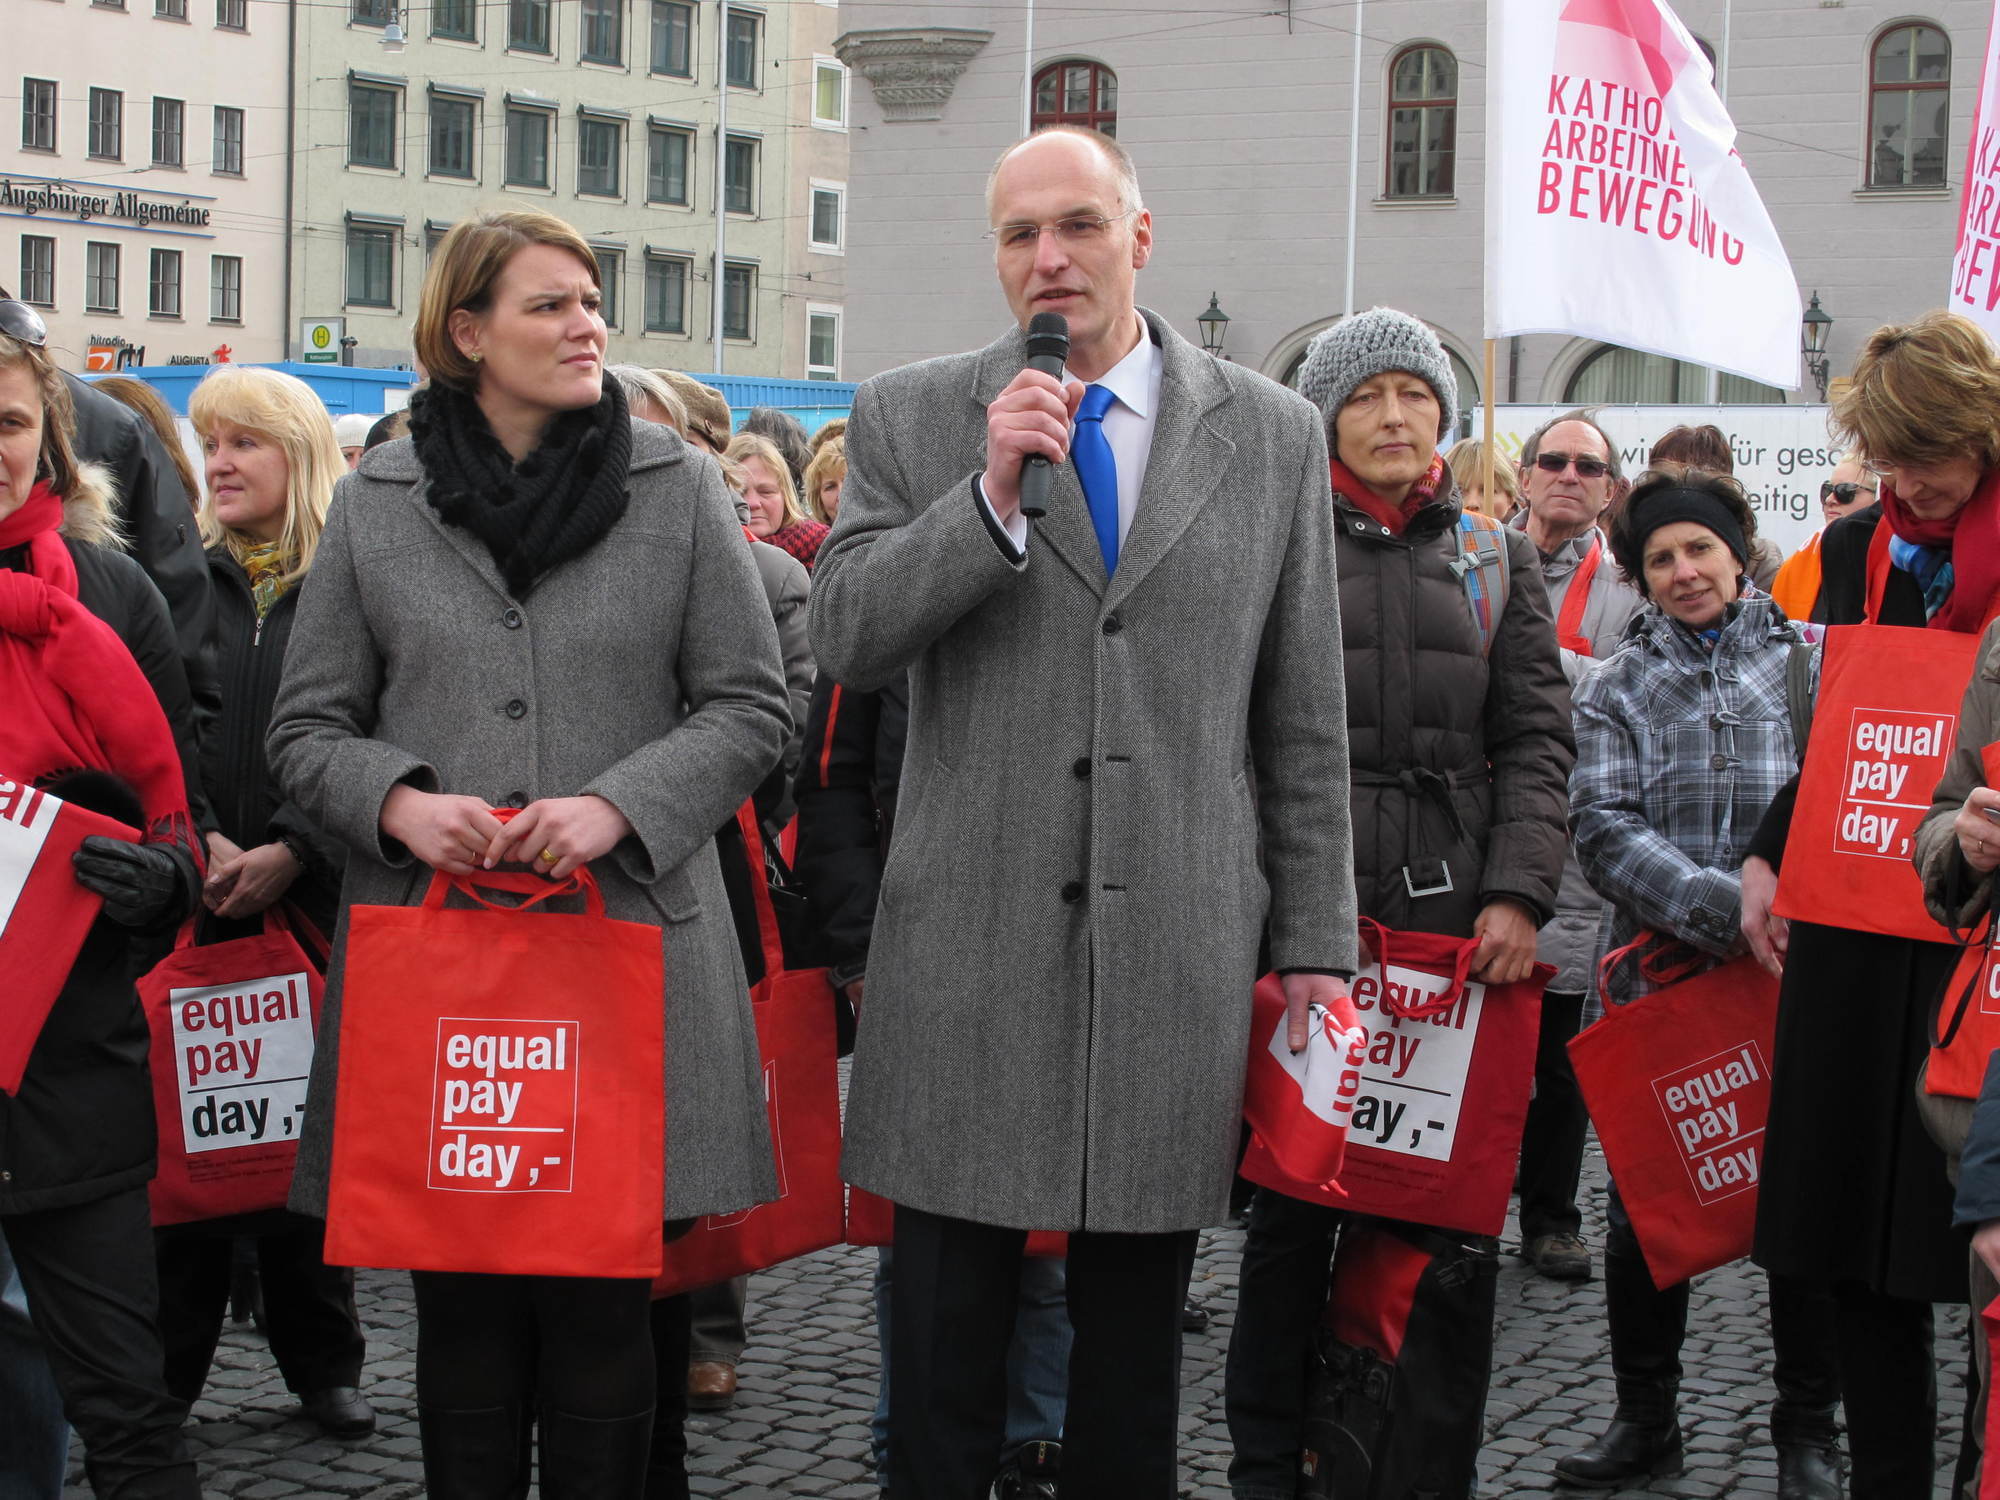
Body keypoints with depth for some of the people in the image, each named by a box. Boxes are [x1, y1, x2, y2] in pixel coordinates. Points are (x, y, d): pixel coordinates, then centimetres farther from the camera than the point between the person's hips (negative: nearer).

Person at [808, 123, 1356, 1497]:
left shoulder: (1272, 433, 6)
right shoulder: (911, 418, 4)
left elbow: (1303, 720, 7)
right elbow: (843, 643, -5)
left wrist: (1317, 945, 6)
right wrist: (992, 494, -17)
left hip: (1181, 950, 1)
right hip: (971, 948, -1)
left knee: (1138, 1323, 10)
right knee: (950, 1315, 6)